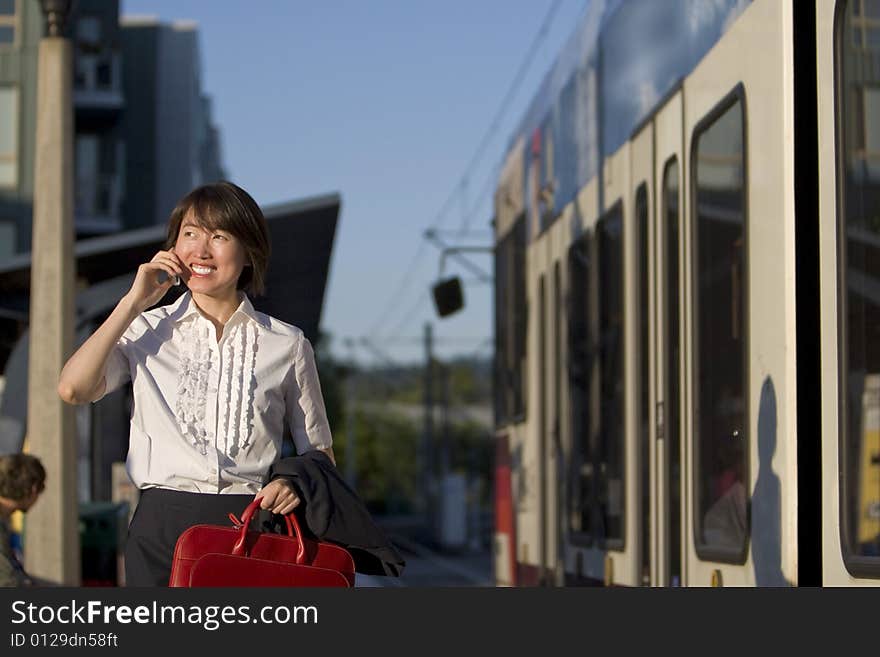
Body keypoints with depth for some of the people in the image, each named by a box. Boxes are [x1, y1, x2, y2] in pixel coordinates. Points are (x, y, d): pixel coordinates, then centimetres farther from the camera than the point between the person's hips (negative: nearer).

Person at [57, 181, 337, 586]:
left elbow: (319, 453, 15)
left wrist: (297, 484, -9)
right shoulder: (147, 331, 10)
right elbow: (72, 389, -7)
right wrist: (134, 303, -1)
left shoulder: (286, 345, 9)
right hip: (163, 526, 0)